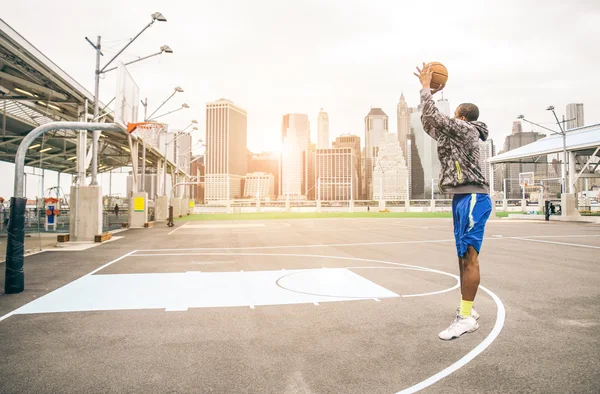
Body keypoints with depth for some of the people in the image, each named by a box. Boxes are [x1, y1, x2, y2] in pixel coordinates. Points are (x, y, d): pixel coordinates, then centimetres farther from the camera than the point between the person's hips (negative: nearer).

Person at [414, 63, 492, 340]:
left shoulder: (465, 129, -6)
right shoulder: (455, 135, 21)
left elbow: (432, 115, -12)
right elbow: (428, 123, 28)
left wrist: (426, 87, 2)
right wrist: (430, 93, 25)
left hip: (472, 198, -10)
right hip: (463, 198, 10)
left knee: (469, 256, -11)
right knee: (464, 256, 10)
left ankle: (467, 317, -9)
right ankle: (467, 310, 18)